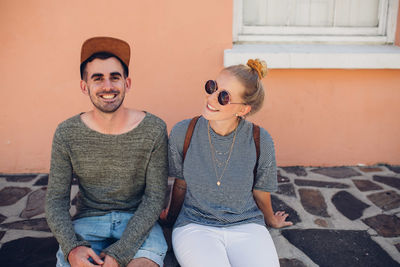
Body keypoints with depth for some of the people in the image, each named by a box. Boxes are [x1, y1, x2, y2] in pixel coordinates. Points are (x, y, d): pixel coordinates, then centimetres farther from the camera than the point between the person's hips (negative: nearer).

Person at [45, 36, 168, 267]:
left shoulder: (154, 129, -9)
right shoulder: (67, 134, -4)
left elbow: (155, 197, -8)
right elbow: (56, 200, -1)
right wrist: (72, 248, -20)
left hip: (138, 221, -1)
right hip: (88, 220, 1)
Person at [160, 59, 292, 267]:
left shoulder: (261, 141, -10)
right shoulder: (182, 133, -8)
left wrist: (271, 221, 24)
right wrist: (171, 218, 23)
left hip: (246, 226, 1)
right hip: (195, 225, 0)